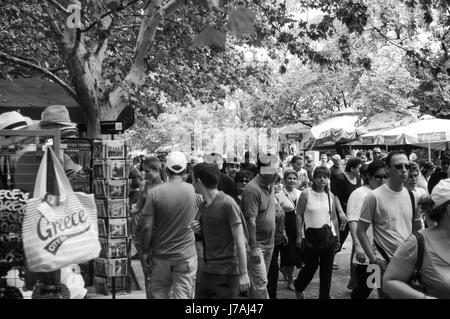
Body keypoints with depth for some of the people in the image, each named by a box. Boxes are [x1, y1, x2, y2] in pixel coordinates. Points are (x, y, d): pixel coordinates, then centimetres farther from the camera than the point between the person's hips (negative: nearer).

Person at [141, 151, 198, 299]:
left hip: (161, 253, 0)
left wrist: (145, 252, 1)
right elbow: (193, 219, 6)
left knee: (158, 294, 14)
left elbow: (147, 227, -10)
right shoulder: (193, 191, -6)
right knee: (183, 295, 5)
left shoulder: (154, 192, -10)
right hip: (185, 253, 0)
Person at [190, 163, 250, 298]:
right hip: (208, 270, 8)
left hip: (227, 272, -8)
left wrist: (243, 274, -15)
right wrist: (197, 228, -1)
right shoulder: (203, 206, 10)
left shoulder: (227, 203, -14)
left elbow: (240, 241, -14)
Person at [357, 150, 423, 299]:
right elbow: (361, 231, -8)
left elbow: (417, 228, 16)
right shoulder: (375, 197, -12)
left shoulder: (411, 196, 4)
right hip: (385, 264, -5)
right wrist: (374, 259, -13)